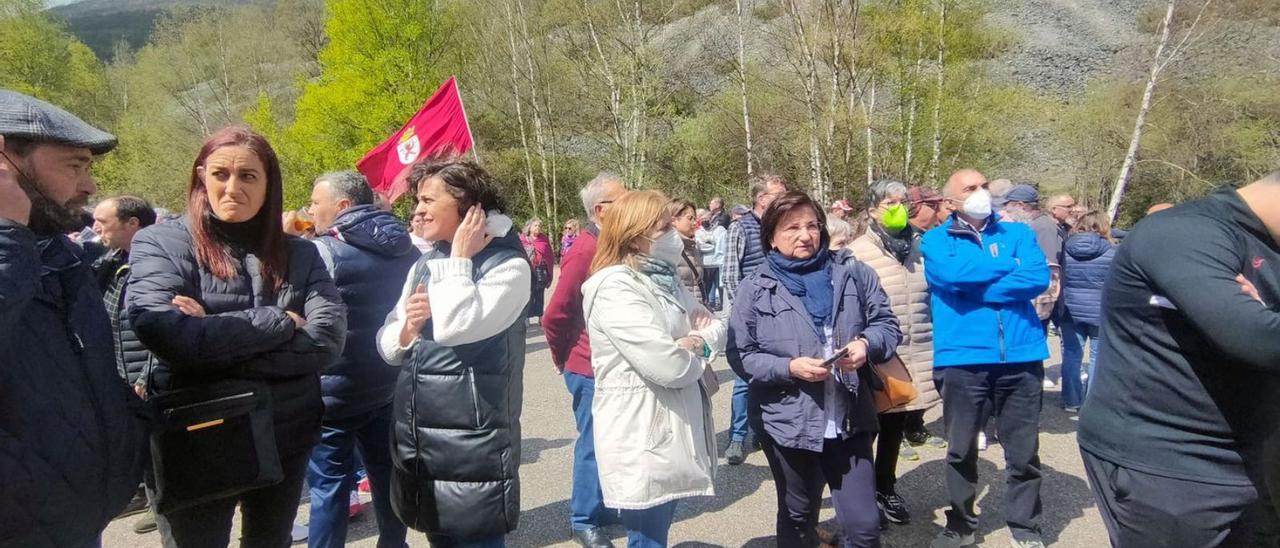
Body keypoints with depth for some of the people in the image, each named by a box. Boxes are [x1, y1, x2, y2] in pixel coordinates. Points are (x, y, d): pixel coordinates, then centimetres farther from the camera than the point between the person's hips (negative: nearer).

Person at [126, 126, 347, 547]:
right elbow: (167, 336, -22)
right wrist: (280, 322, -16)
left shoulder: (299, 253, 1)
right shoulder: (161, 243, -6)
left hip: (287, 440, 3)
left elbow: (328, 339, -12)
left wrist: (213, 342, -18)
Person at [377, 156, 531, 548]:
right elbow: (388, 347, 11)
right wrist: (407, 328, -10)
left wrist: (459, 259, -15)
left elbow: (454, 328, -26)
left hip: (470, 443, -7)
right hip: (416, 439, 7)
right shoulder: (424, 265, 10)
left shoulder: (507, 265, -12)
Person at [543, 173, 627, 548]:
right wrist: (565, 359, -4)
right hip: (591, 368, -8)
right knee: (593, 443, 4)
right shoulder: (585, 251, -19)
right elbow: (554, 316, -18)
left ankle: (601, 506, 34)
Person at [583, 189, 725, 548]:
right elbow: (669, 366, -28)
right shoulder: (615, 288, -20)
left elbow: (716, 326, 12)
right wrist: (695, 355, -5)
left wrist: (698, 341, -11)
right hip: (641, 438, -9)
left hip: (671, 430, 9)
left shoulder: (662, 278, 10)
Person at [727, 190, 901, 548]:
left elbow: (887, 324, 7)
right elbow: (740, 355, -5)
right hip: (788, 423, -1)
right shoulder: (755, 289, -4)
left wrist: (867, 344, -14)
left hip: (849, 420, 2)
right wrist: (790, 368, -19)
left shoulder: (853, 275, 3)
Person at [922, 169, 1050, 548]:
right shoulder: (936, 240, 5)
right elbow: (950, 273, -17)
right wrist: (1010, 265, -7)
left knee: (1024, 452, 10)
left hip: (1021, 356, 2)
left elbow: (1039, 278, -8)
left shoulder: (1017, 232, 10)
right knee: (960, 450, 11)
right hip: (962, 358, -1)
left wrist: (974, 288, -11)